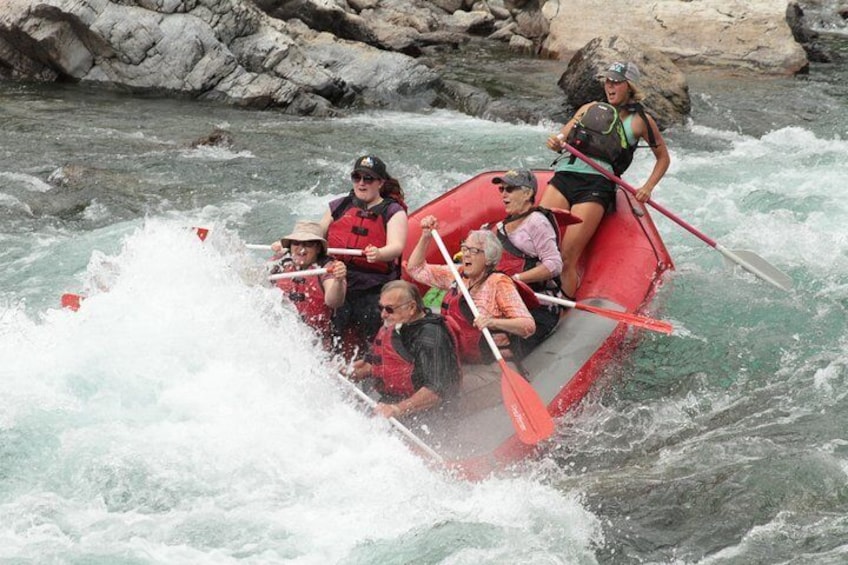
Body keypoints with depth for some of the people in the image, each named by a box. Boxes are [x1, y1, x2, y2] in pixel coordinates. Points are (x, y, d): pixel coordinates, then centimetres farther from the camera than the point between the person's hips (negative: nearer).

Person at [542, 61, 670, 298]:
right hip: (565, 175, 4)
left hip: (598, 184, -4)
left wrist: (647, 188, 5)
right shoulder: (590, 109, 21)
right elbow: (562, 137, 21)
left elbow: (663, 158, 20)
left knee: (567, 259, -19)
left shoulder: (640, 121, 11)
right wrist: (556, 142, -4)